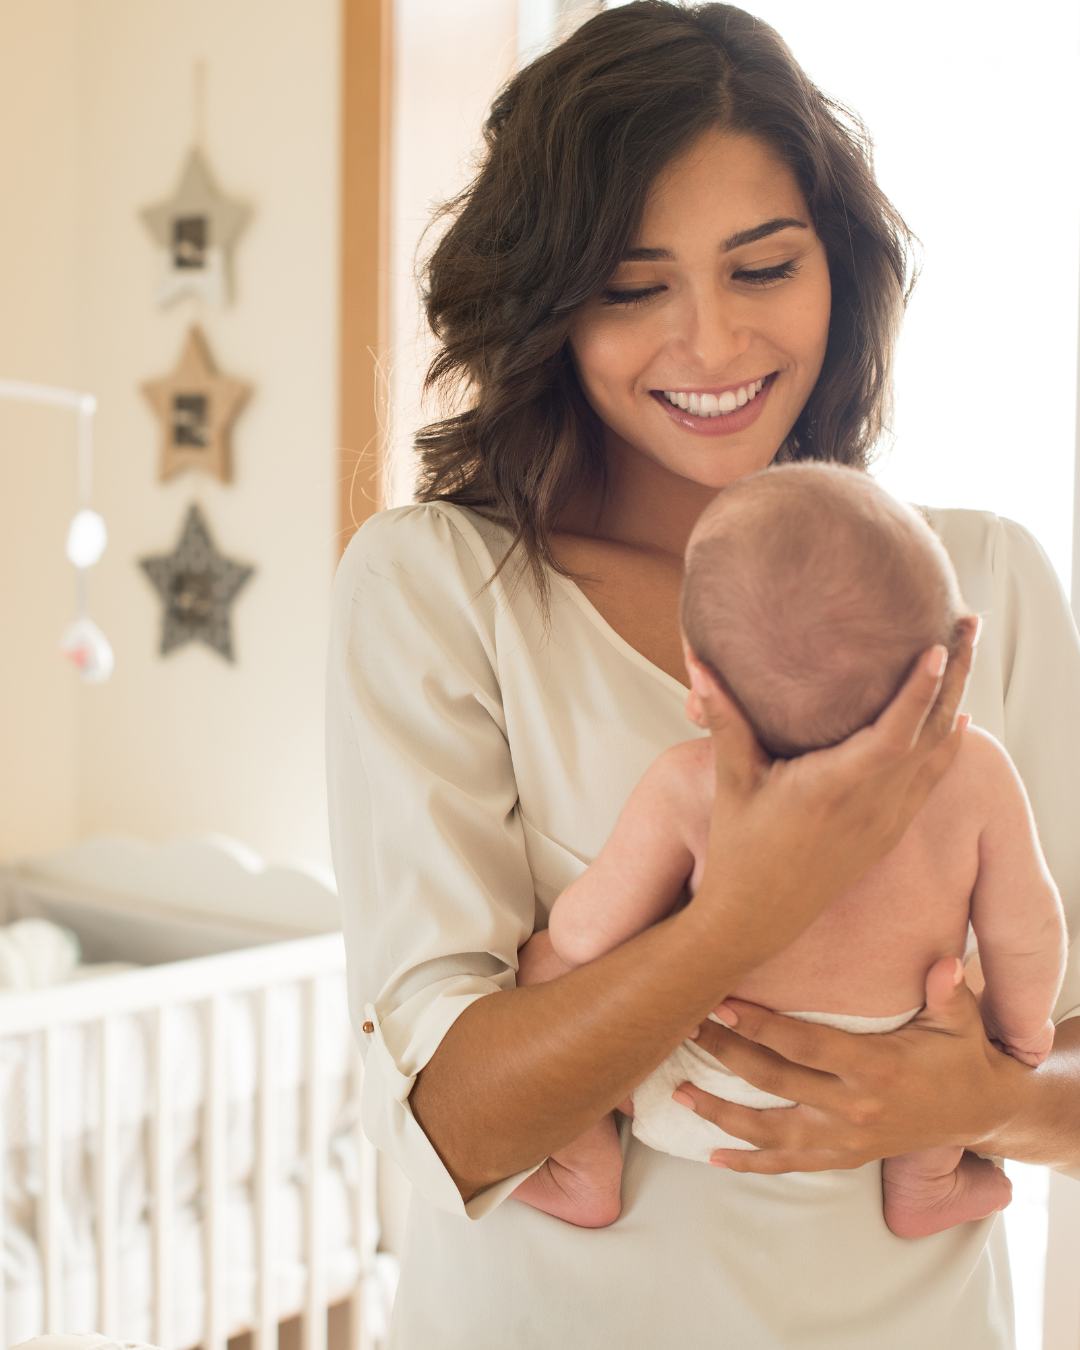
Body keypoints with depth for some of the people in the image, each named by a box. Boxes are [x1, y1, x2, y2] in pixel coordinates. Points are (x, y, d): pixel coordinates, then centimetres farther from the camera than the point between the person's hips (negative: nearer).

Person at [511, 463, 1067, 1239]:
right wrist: (1022, 1033, 12)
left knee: (548, 962, 15)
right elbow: (1025, 933, -9)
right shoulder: (975, 773, -21)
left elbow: (588, 934, -18)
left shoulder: (689, 788, -26)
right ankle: (923, 1188, 36)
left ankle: (587, 1176, 25)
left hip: (702, 1109, -1)